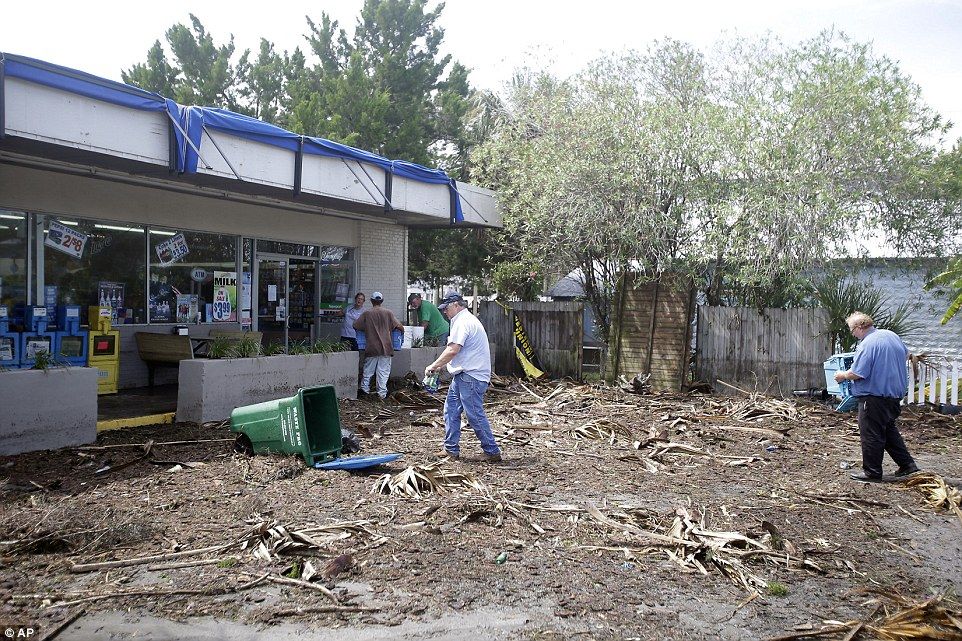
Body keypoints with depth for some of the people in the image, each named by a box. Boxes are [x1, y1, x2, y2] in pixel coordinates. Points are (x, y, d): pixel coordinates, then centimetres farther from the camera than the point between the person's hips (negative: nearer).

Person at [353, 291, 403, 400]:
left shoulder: (367, 314, 0)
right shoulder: (388, 313, -1)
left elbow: (355, 326, 3)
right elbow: (398, 326, -5)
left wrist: (366, 329, 21)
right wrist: (402, 329, 17)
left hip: (371, 347, 1)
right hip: (385, 347, -1)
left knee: (368, 370, 14)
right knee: (383, 371, 4)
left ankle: (365, 388, 19)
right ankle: (382, 393, 4)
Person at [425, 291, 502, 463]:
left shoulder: (463, 322, -15)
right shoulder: (467, 320, 19)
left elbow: (453, 350, -24)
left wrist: (434, 366, -14)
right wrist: (440, 365, 15)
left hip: (471, 376, -11)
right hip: (463, 375, 11)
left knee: (475, 415, -5)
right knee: (451, 410, 14)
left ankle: (492, 452, 3)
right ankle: (451, 449, 20)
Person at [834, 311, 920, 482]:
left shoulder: (867, 344, -21)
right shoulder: (891, 335, 6)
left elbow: (857, 373, -23)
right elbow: (905, 353, 24)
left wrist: (842, 375, -5)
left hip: (874, 396, -9)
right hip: (895, 394, 9)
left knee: (871, 435, 1)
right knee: (889, 429, 23)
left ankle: (872, 472, 9)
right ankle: (907, 464, 25)